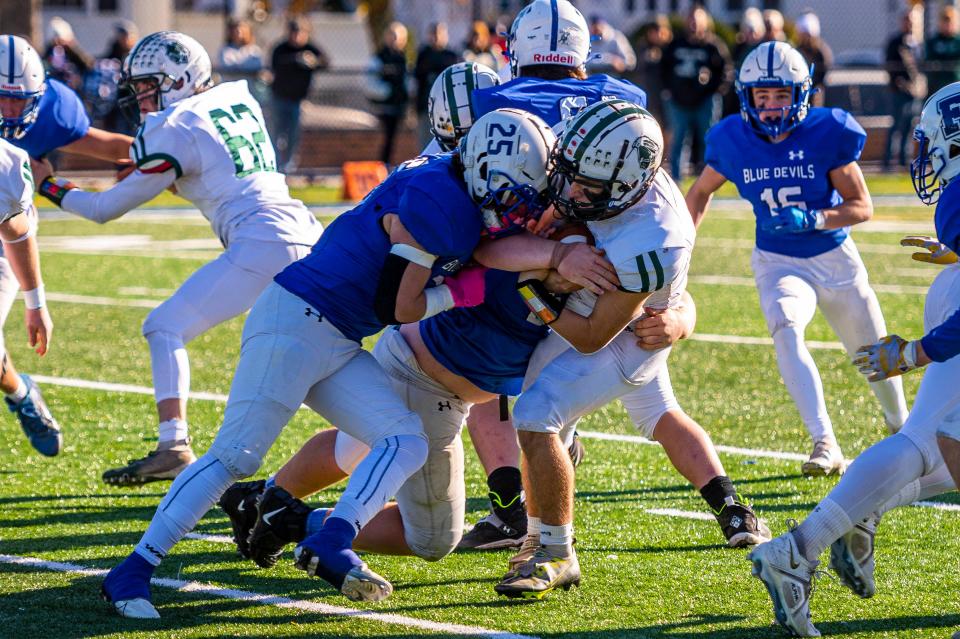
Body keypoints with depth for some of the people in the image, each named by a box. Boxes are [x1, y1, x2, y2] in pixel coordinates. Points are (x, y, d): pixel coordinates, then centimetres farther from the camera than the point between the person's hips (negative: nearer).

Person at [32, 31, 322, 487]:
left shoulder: (172, 130, -2)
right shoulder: (239, 98, 18)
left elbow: (106, 209, 5)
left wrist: (49, 187, 20)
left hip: (261, 244, -8)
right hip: (306, 234, 8)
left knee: (166, 328, 0)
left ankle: (174, 446, -13)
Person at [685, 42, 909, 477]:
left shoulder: (828, 134, -18)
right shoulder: (734, 140, -11)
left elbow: (862, 207, -14)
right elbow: (701, 191, 10)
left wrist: (812, 219, -30)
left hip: (835, 259, 0)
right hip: (778, 263, 0)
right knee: (786, 331, -30)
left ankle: (901, 428, 43)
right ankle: (824, 444, -32)